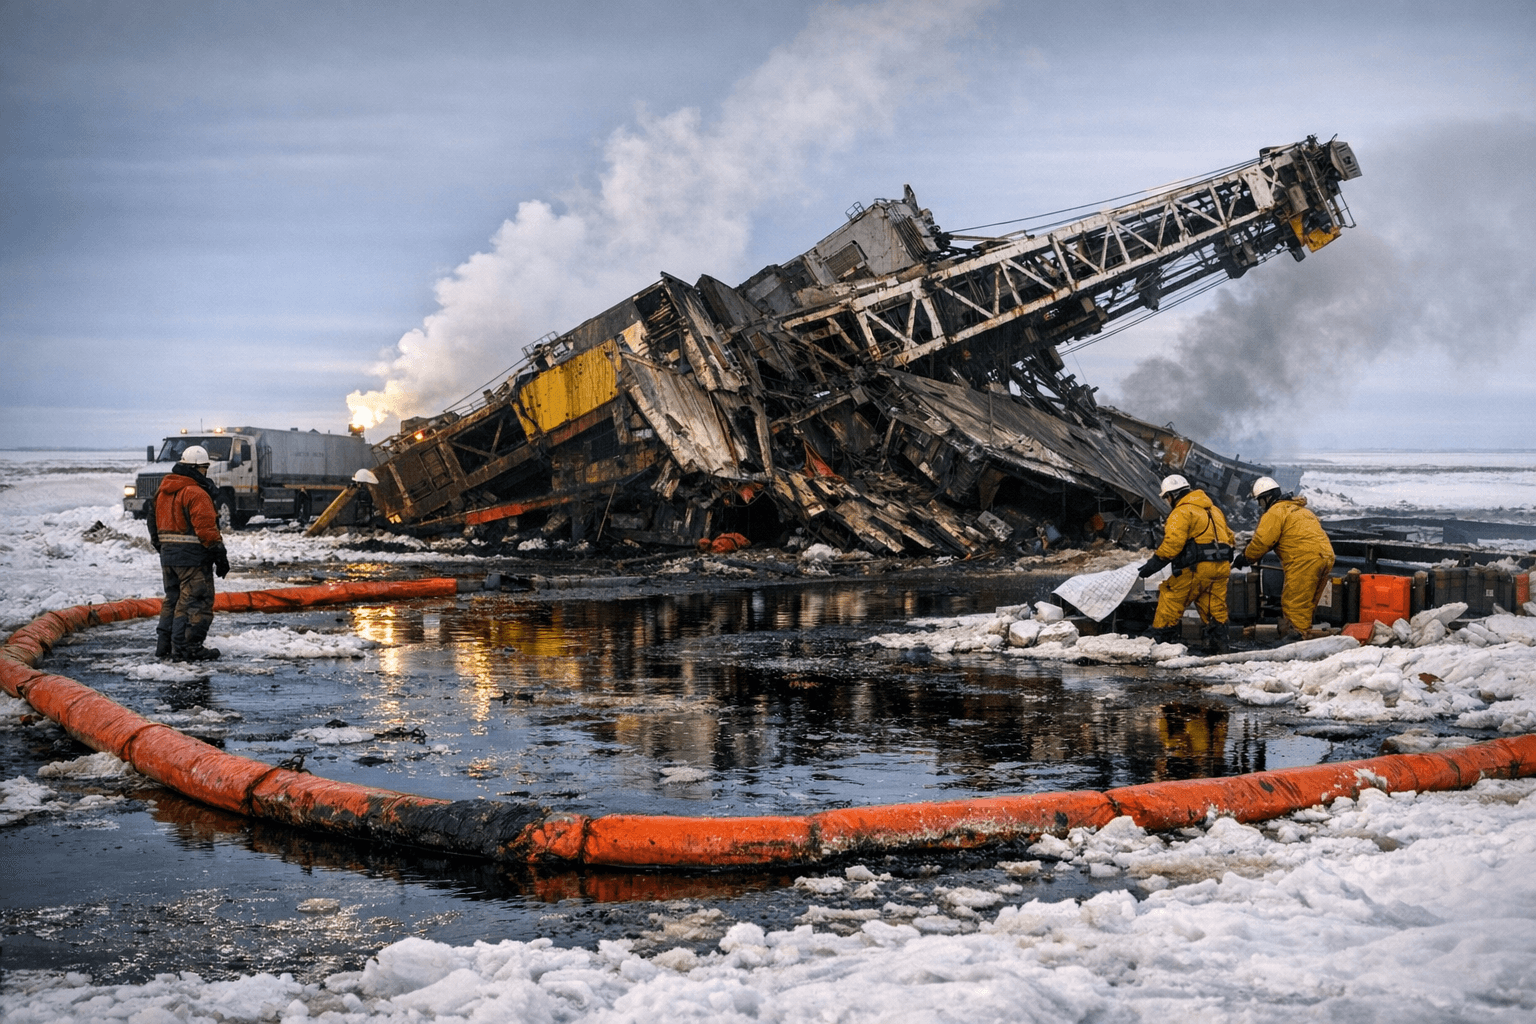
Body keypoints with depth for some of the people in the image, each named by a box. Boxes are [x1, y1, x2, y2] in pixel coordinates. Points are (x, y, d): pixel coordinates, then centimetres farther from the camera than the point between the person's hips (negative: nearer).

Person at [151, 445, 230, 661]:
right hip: (193, 556, -9)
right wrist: (219, 554, -14)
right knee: (196, 601, -5)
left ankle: (164, 644, 22)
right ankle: (187, 647, -7)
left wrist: (161, 547, 27)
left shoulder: (163, 492, 14)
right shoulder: (196, 493, -15)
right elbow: (206, 528, -19)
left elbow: (155, 522, 20)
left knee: (173, 598, 19)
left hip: (167, 554, 9)